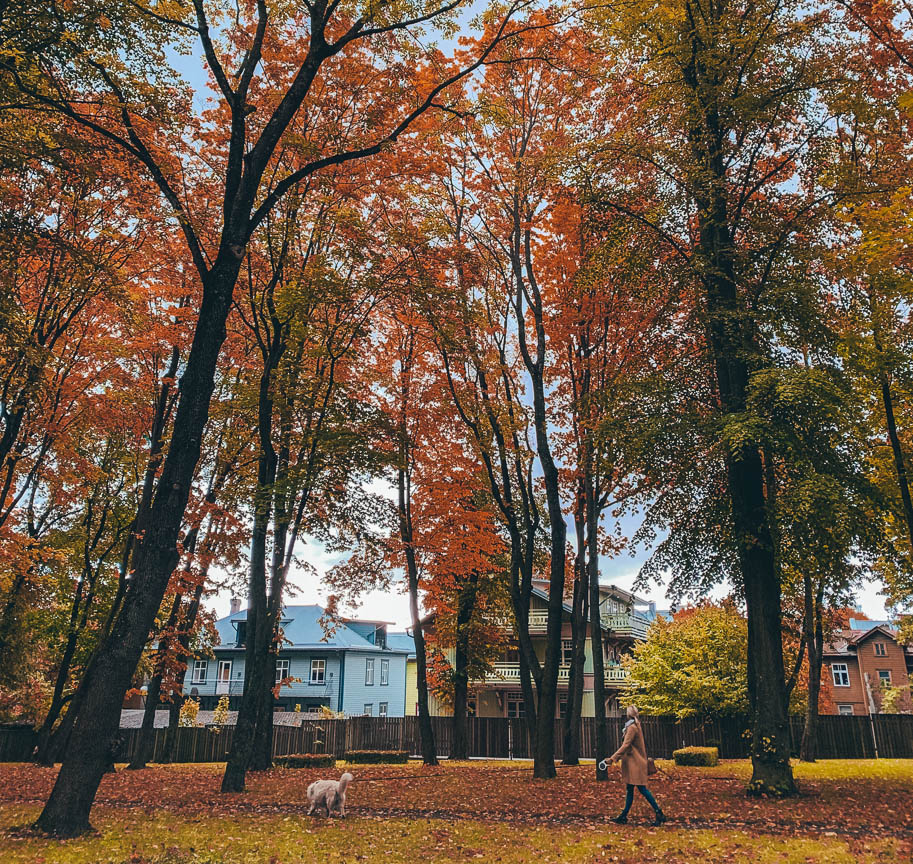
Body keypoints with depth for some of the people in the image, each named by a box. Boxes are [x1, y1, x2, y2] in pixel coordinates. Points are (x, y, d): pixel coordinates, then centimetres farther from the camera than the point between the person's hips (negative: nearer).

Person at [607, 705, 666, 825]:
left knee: (642, 789, -6)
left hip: (635, 763, -10)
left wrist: (613, 757, -24)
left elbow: (625, 745, -23)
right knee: (629, 789, 11)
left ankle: (659, 814, 0)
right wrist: (618, 757, 20)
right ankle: (623, 816, 15)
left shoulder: (632, 727, -17)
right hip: (632, 762, 10)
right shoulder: (634, 726, 13)